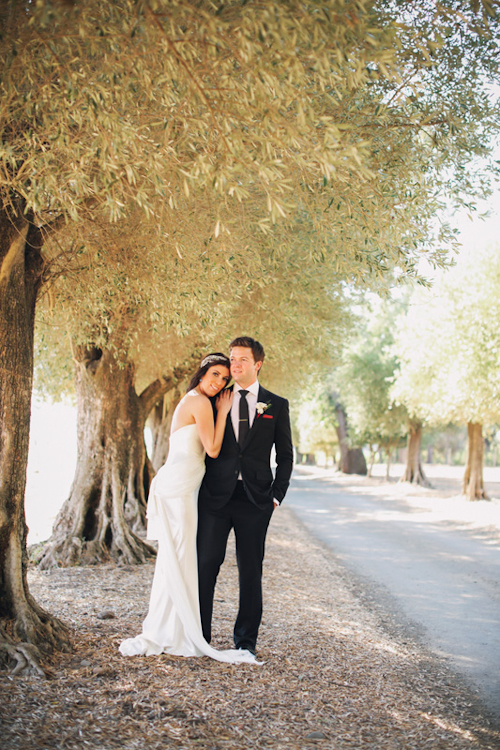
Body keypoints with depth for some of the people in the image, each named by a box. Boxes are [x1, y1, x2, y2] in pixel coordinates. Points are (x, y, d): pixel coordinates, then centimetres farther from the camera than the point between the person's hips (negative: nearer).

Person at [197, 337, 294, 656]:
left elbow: (285, 455, 9)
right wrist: (200, 488, 4)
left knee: (251, 570, 6)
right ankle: (199, 635, 10)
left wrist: (277, 495, 0)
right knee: (205, 564, -2)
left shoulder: (276, 405, 7)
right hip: (216, 497, 1)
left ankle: (246, 638, 19)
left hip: (254, 499, 0)